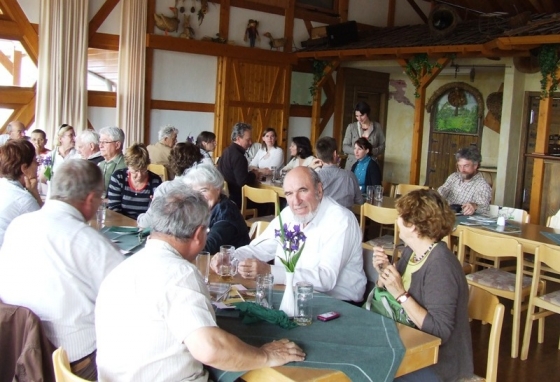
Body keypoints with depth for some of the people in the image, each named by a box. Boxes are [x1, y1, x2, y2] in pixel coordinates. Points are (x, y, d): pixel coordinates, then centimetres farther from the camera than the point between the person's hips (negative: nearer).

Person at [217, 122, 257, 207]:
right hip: (234, 198, -9)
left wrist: (251, 173, 4)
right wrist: (254, 175, -7)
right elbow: (243, 182, -24)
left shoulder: (228, 150, 10)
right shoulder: (238, 156, -20)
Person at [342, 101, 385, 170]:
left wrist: (370, 151, -14)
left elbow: (382, 147, 5)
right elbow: (345, 147, 3)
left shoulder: (377, 127, 3)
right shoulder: (351, 127, 4)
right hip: (353, 165, 0)